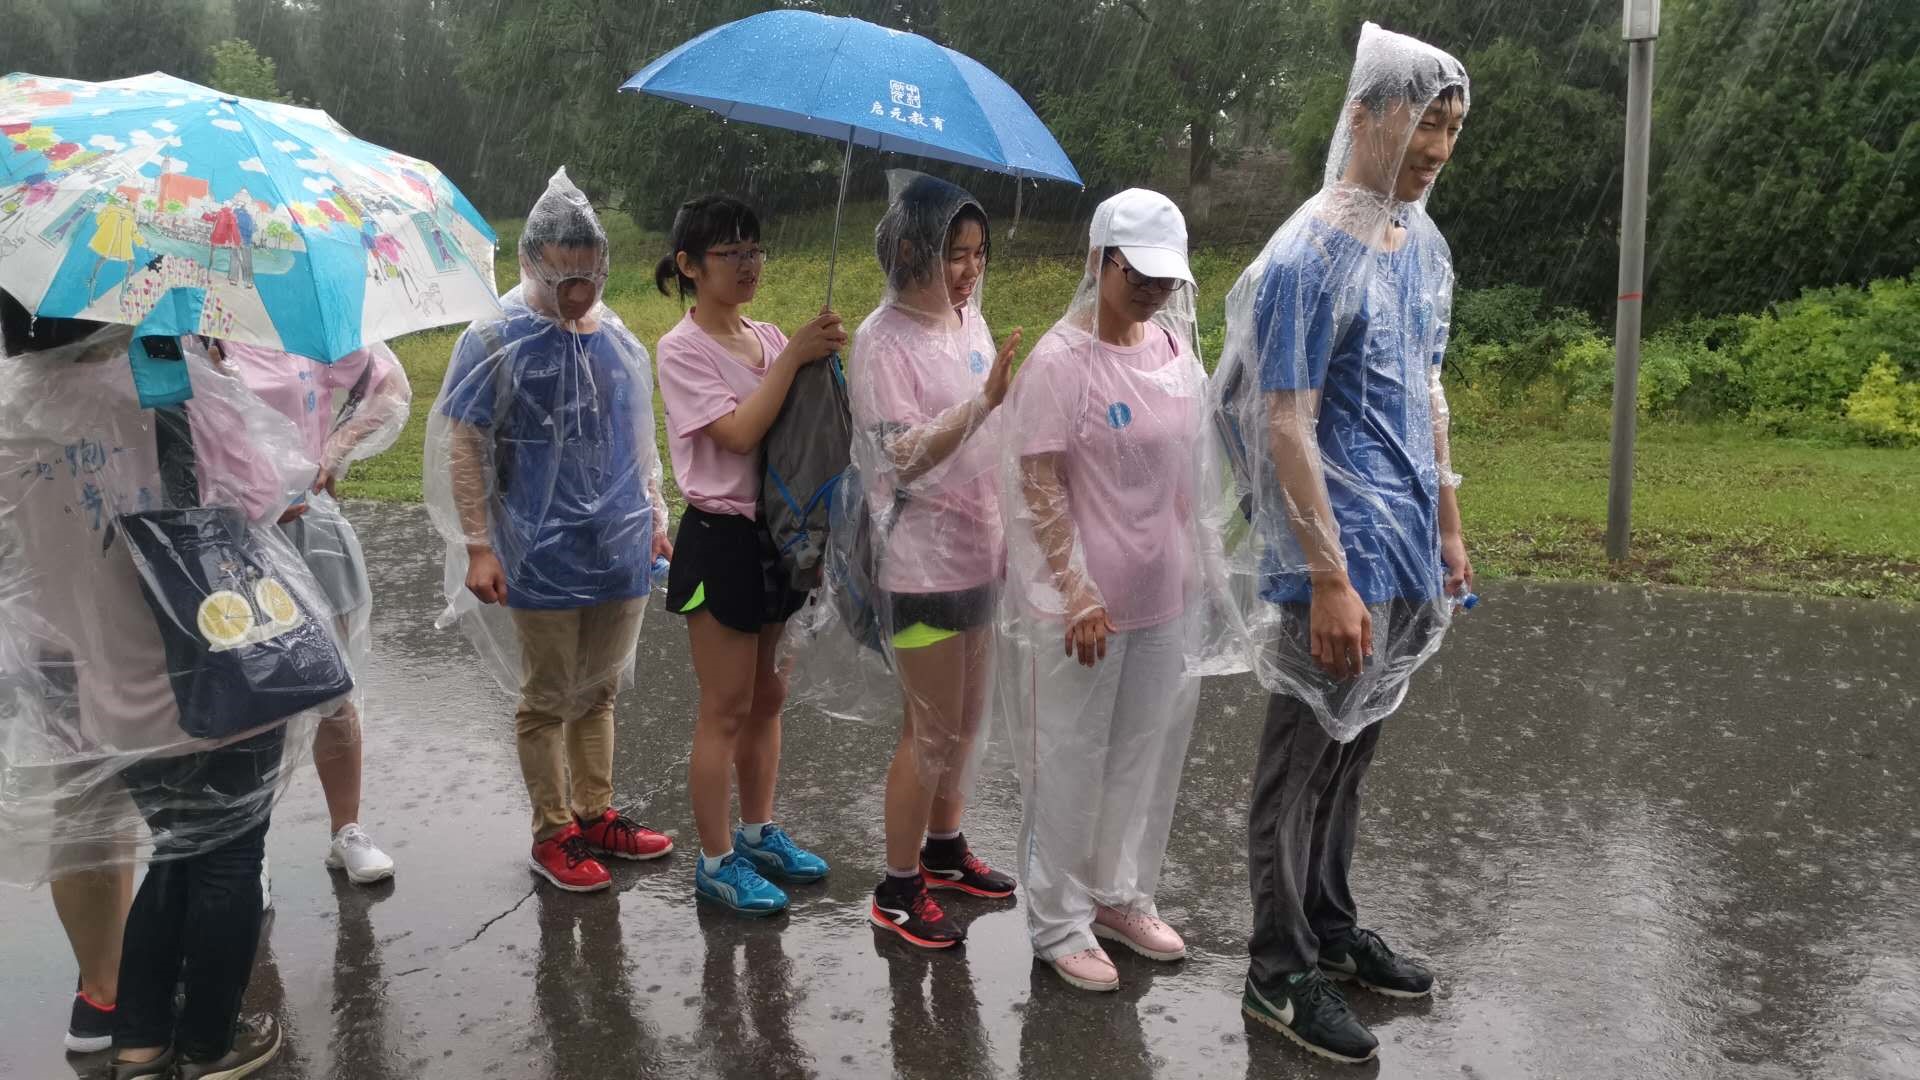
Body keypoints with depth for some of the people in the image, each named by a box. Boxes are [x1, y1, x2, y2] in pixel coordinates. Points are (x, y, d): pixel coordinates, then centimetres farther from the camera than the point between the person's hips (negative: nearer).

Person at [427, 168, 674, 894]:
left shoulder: (615, 336, 6)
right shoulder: (498, 341, -10)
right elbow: (464, 446, -10)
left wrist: (654, 518, 16)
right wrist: (478, 547, -13)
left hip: (620, 547, 5)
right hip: (543, 554, -5)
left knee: (599, 690, 16)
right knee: (548, 698, 7)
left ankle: (596, 814, 30)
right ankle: (552, 833, 21)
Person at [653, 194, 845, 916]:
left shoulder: (767, 338, 9)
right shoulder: (683, 349, -10)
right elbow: (739, 432, -22)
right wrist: (794, 356, -21)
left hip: (778, 534, 7)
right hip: (720, 539, -7)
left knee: (767, 697, 17)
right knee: (726, 711, 2)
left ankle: (758, 832, 33)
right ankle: (716, 861, 15)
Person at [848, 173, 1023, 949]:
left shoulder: (969, 318, 7)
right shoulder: (883, 340, -16)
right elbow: (905, 456, -24)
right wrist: (987, 396, -30)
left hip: (975, 552, 8)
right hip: (921, 560, -8)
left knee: (964, 719, 19)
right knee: (931, 731, 1)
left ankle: (944, 850, 37)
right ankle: (897, 892, 16)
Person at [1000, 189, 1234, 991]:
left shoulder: (1173, 346, 5)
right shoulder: (1061, 361, -15)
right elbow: (1040, 489, -15)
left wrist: (1199, 568, 14)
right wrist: (1079, 595, -18)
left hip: (1167, 595, 7)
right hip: (1084, 604, -7)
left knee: (1148, 756, 17)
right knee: (1072, 764, 7)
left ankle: (1120, 896, 36)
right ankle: (1059, 923, 23)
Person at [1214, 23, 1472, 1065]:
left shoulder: (1425, 243, 11)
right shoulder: (1311, 256, -15)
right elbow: (1286, 426, -18)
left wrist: (1448, 528, 18)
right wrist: (1330, 578, -21)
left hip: (1407, 554, 8)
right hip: (1338, 563, -8)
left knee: (1351, 754, 18)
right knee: (1301, 763, 3)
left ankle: (1331, 928, 34)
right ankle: (1280, 975, 17)